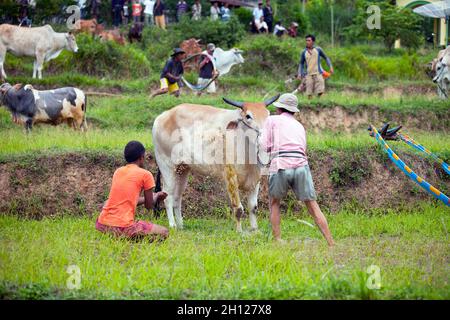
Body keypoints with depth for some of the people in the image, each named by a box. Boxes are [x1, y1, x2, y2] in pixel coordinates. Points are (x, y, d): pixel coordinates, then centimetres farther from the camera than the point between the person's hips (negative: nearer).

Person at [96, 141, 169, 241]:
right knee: (164, 232, 5)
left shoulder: (118, 171, 16)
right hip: (124, 228, -6)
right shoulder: (145, 174, -1)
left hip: (101, 225, 6)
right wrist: (156, 197, 32)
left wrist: (154, 197, 39)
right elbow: (149, 205, 8)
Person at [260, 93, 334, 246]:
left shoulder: (272, 120, 15)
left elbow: (265, 147, 6)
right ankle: (331, 244, -3)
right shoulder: (299, 126, 27)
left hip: (280, 166, -3)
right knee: (313, 207, 5)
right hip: (301, 165, 3)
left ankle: (277, 241, 10)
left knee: (274, 204, 20)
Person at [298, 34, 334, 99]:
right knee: (309, 93, -4)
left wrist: (330, 67, 3)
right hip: (309, 74, 1)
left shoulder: (318, 50, 4)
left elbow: (326, 58, 13)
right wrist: (300, 74, 5)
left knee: (320, 91, -9)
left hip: (318, 74, -1)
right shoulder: (304, 52, 6)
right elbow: (301, 64, 14)